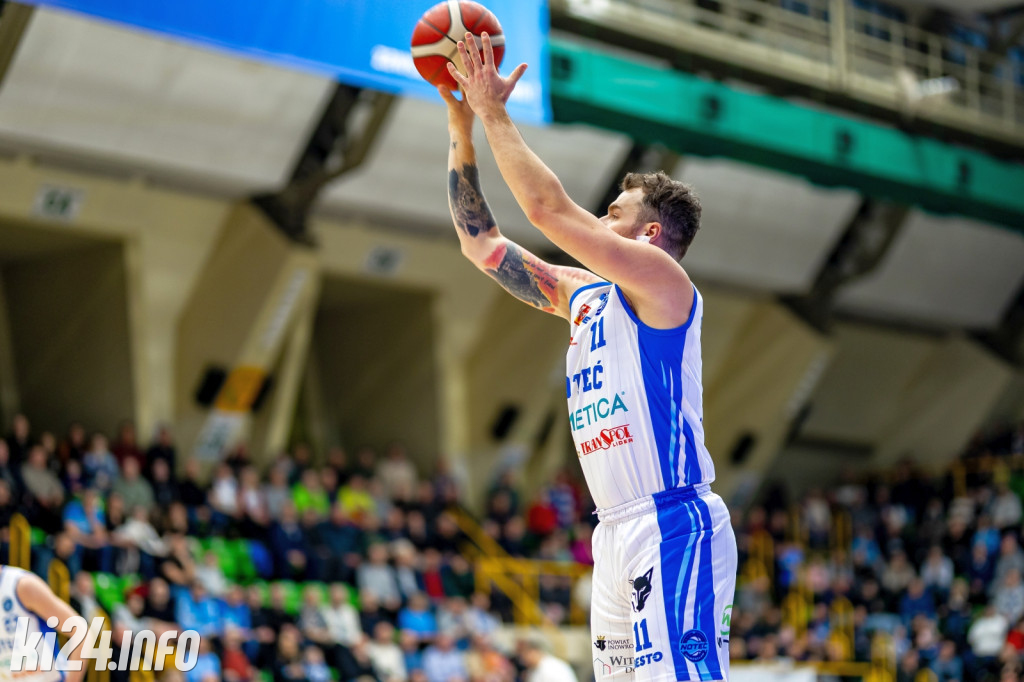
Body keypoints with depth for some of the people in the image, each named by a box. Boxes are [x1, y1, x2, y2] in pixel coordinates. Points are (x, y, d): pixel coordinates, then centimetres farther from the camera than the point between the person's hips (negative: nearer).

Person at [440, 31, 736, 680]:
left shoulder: (662, 279, -4)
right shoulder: (579, 293, 20)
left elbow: (547, 207, -13)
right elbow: (481, 242, 21)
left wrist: (495, 112, -3)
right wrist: (462, 127, 17)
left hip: (675, 525, -9)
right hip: (618, 531, 9)